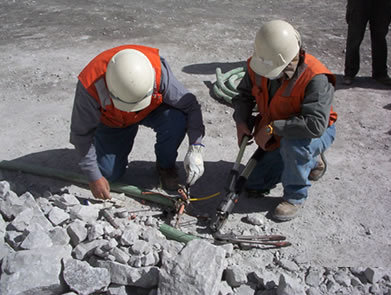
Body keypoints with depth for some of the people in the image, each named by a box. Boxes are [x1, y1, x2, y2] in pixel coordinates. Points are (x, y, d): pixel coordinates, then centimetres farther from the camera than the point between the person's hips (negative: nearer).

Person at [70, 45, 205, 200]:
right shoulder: (90, 86, -38)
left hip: (152, 110, 0)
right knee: (109, 174, -9)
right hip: (112, 121, 0)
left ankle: (166, 165, -2)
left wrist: (195, 148, -34)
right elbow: (81, 133, -23)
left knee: (176, 120, -32)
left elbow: (190, 105, -25)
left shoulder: (158, 71, -38)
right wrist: (94, 177, -19)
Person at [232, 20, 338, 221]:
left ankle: (295, 197, -13)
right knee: (254, 187, 9)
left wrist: (272, 128, -37)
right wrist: (241, 121, -15)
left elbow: (315, 125, -43)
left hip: (319, 134, -6)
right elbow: (244, 95, 3)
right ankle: (310, 161, 24)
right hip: (279, 137, 7)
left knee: (293, 143, -42)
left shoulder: (315, 78, -35)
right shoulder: (257, 66, -16)